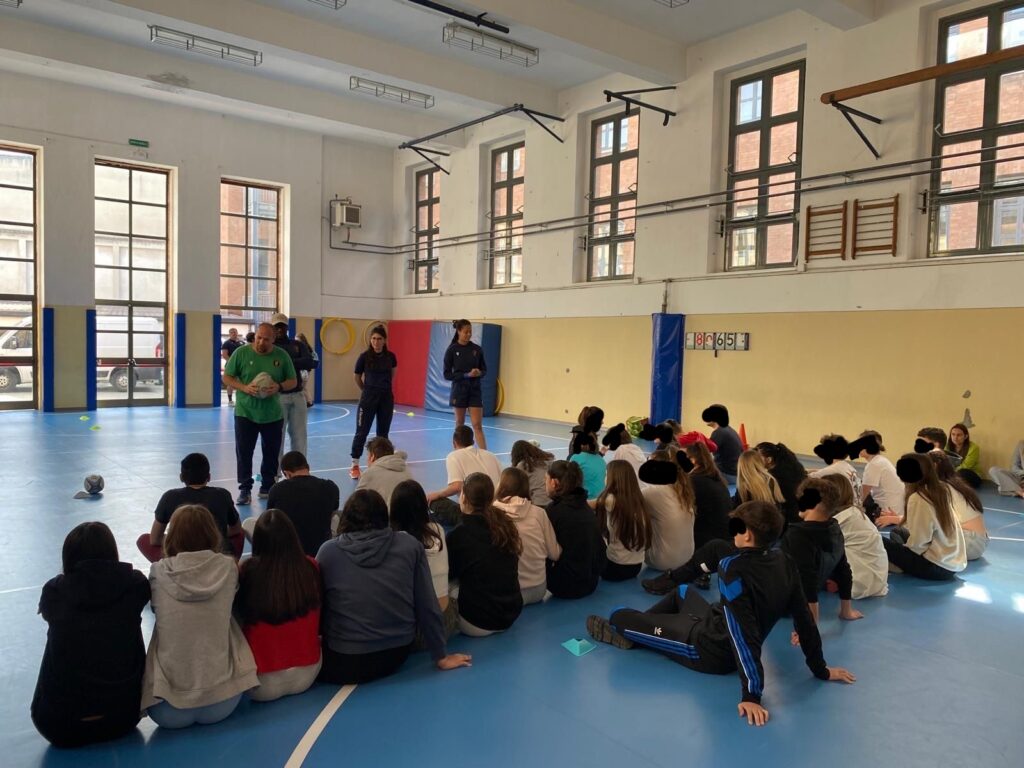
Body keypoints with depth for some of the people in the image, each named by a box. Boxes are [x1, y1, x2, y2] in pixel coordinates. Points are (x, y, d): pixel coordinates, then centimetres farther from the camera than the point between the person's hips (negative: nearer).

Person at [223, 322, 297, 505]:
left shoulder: (282, 356, -1)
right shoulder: (241, 352, -5)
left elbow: (293, 381, 5)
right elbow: (227, 377, 0)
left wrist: (279, 387, -17)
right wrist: (244, 388, -18)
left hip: (273, 415, 2)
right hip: (245, 413, -1)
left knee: (271, 453, 10)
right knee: (244, 452, 0)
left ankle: (267, 488, 26)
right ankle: (245, 490, 11)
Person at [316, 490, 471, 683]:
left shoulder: (328, 551, -5)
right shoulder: (410, 546, -3)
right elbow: (427, 607, -1)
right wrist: (441, 656, 10)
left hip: (345, 662, -2)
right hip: (396, 656, 2)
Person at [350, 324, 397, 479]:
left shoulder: (391, 356, -1)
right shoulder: (364, 356, -9)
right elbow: (357, 377, 6)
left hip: (387, 397, 3)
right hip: (369, 397, -3)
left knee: (383, 433, 9)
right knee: (362, 431, 0)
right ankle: (355, 466, 6)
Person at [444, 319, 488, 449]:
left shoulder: (477, 349, 1)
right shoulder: (452, 350, -6)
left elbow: (484, 370, 8)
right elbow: (447, 374, -8)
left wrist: (479, 373, -15)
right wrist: (466, 375, -19)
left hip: (475, 390, 1)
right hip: (459, 390, -1)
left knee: (478, 425, -3)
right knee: (459, 424, 10)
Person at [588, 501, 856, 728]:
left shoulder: (734, 568, -33)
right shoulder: (785, 562, -11)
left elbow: (743, 632, -36)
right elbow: (804, 617, -6)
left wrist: (751, 694, -34)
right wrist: (820, 669, 5)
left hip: (707, 649, -8)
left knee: (618, 615, -1)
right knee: (682, 592, 32)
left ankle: (627, 632, 34)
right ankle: (634, 631, 32)